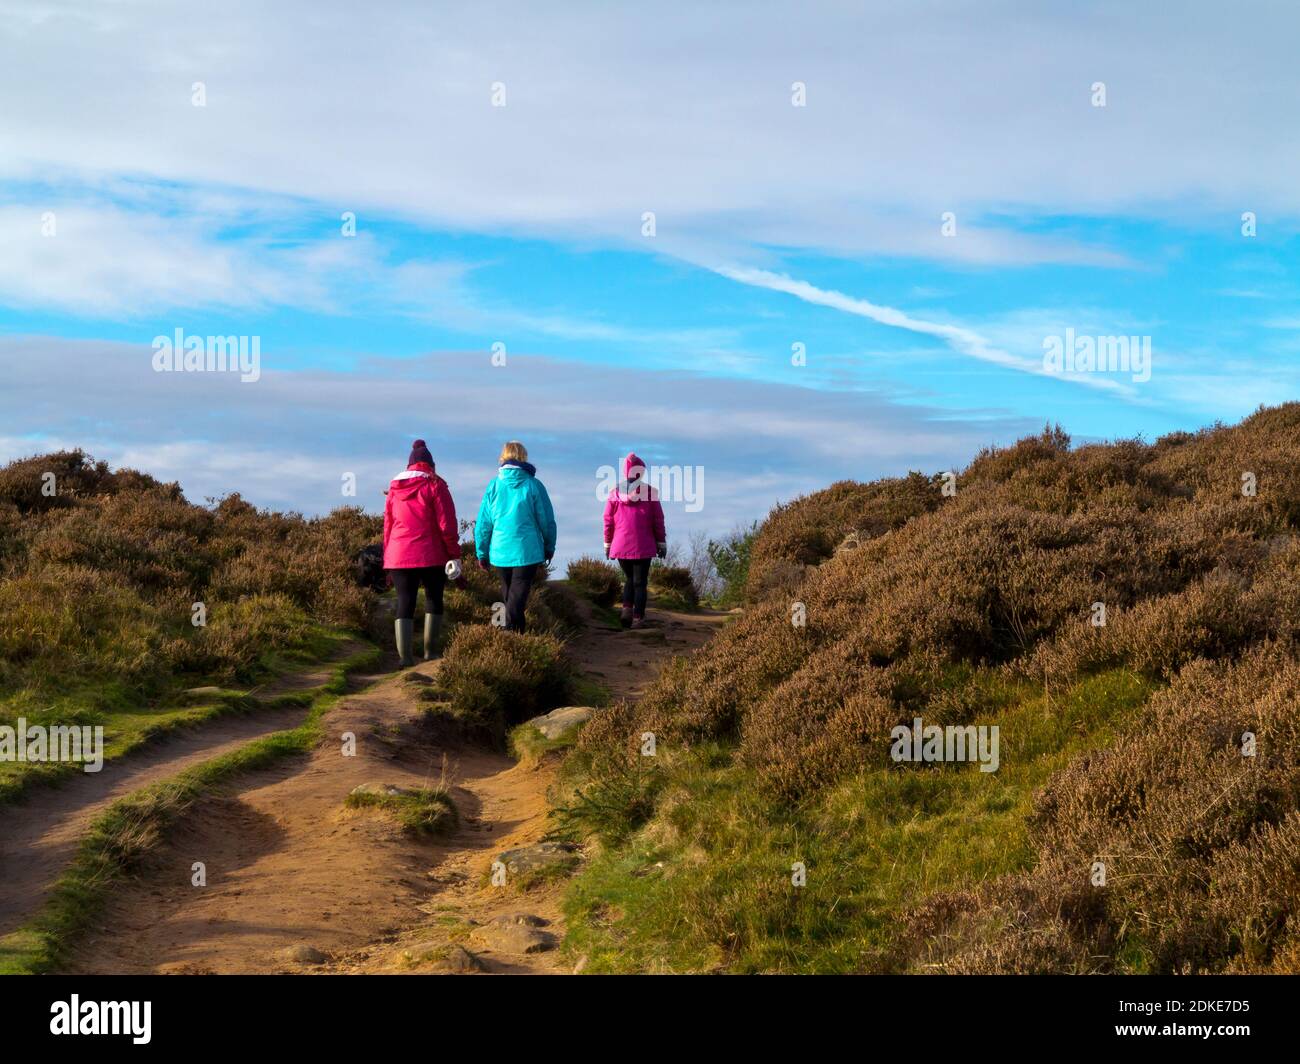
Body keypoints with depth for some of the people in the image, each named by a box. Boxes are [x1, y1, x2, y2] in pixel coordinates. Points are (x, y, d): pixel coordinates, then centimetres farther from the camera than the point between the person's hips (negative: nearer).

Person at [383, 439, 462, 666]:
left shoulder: (394, 488, 11)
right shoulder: (435, 485, -2)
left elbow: (387, 525, 14)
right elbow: (447, 524, -8)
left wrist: (387, 556, 19)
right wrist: (454, 555, -5)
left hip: (398, 556, 3)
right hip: (431, 555, -3)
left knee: (405, 603, 3)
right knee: (434, 600, 13)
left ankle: (405, 656, -7)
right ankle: (429, 652, 11)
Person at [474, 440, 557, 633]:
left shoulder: (494, 486, 0)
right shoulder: (533, 485, -5)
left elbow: (483, 523, 2)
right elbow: (547, 520, 0)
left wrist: (482, 553, 11)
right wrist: (549, 546, 14)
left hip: (500, 551, 3)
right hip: (527, 551, -3)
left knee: (507, 594, 19)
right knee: (518, 596, -2)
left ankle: (510, 631, 28)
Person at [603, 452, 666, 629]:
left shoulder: (615, 493, 1)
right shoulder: (650, 492, -5)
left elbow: (608, 521, 4)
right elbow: (658, 521, -2)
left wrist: (607, 544, 13)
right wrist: (661, 543, 7)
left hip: (621, 546, 2)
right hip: (643, 547, -2)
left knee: (629, 578, 20)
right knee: (640, 582, 6)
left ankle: (627, 609, 0)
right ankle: (637, 618, 1)